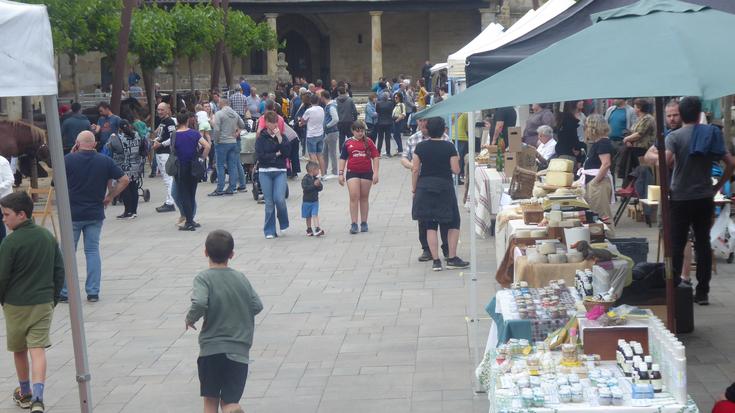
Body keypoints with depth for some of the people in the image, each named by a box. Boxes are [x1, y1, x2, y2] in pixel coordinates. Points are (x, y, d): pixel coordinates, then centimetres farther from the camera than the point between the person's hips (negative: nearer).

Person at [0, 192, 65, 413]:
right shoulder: (48, 236, 3)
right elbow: (59, 270, 9)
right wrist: (53, 298, 18)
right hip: (44, 303, 3)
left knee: (19, 350, 16)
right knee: (38, 349, -1)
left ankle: (25, 394, 31)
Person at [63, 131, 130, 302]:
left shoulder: (69, 159, -9)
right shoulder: (105, 161, -2)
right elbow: (124, 180, -2)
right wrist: (110, 197, 4)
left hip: (72, 214, -2)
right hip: (95, 214, 2)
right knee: (93, 251, 9)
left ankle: (64, 292, 10)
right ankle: (93, 292, 7)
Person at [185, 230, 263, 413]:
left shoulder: (203, 278, -7)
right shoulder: (241, 278, 6)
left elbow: (199, 303, -23)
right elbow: (257, 306, 8)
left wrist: (190, 319, -4)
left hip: (211, 350, -2)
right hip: (239, 351, 2)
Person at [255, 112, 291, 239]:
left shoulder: (282, 137, 8)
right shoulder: (261, 138, 2)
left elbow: (287, 152, -7)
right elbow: (260, 155, -10)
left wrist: (279, 138, -12)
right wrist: (276, 154, -5)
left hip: (280, 172, 1)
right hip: (265, 172, -1)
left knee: (279, 199, -16)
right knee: (269, 202, -1)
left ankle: (283, 223, 10)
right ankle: (269, 231, 10)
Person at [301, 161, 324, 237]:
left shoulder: (315, 179, 4)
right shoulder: (305, 179, -12)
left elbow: (321, 188, 4)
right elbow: (305, 187, -25)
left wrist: (318, 185, -17)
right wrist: (314, 185, -26)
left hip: (315, 201, 3)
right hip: (307, 201, -3)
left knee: (315, 215, -9)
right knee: (308, 216, 10)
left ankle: (317, 229, -17)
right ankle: (309, 230, 23)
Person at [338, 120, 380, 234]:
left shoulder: (368, 142, 2)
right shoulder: (348, 143, 4)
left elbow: (376, 157, 2)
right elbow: (343, 158, 9)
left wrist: (375, 173, -4)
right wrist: (341, 173, 4)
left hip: (366, 173, 0)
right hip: (352, 173, 0)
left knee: (364, 198, 9)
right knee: (354, 197, -8)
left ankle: (364, 223, 18)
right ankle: (354, 224, -6)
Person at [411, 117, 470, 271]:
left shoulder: (420, 147, -1)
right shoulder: (449, 147, -7)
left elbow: (415, 170, -1)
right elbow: (455, 170, -7)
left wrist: (414, 189, 9)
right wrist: (456, 159, 13)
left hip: (425, 188, 2)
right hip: (444, 187, -2)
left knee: (430, 226, 6)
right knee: (453, 223, 12)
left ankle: (436, 261, 4)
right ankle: (452, 259, 8)